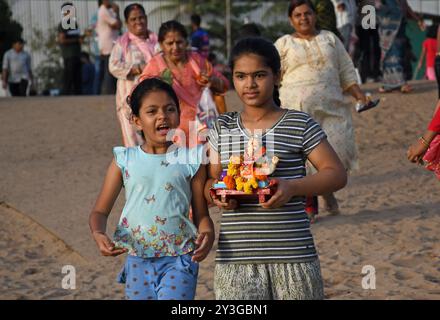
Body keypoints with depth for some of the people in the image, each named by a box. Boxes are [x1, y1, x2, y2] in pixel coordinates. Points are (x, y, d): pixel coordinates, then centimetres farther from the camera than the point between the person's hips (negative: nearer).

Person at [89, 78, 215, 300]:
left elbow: (201, 215, 2)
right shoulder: (124, 160, 4)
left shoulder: (190, 160, 1)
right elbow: (100, 211, 5)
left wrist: (207, 234, -20)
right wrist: (98, 234, -16)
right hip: (138, 260, 2)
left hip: (179, 260, -2)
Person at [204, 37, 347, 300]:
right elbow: (211, 179, 16)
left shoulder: (300, 125, -1)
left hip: (292, 254, -2)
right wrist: (216, 194, -8)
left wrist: (292, 187, -17)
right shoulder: (222, 128, 10)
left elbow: (337, 174, -1)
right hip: (235, 256, 2)